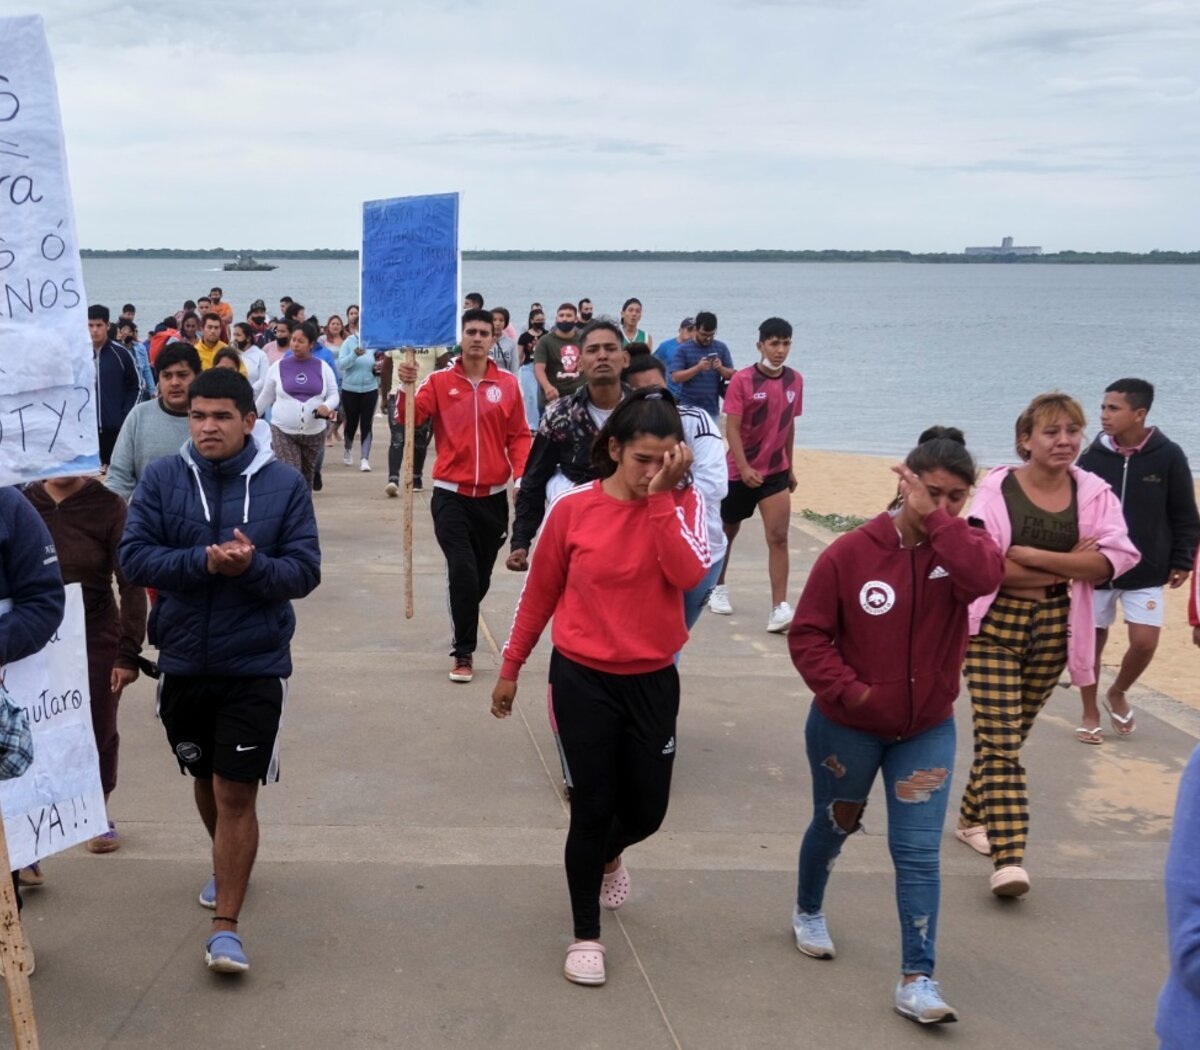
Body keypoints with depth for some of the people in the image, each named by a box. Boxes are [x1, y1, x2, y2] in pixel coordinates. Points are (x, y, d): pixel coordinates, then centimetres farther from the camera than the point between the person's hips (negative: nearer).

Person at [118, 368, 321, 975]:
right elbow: (134, 557, -10)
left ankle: (226, 926, 4)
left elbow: (305, 571, -8)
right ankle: (226, 868, 47)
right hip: (182, 662, 3)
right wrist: (203, 561, -24)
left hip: (255, 666, -3)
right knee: (205, 779, 21)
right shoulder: (162, 479, -3)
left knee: (236, 793, -3)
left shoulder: (285, 485, -6)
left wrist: (252, 566, -26)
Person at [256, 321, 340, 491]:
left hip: (314, 432, 2)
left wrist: (327, 406, -17)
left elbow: (333, 395, 5)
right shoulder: (278, 367, 1)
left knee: (307, 475, 12)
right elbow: (265, 398, 11)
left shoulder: (323, 368, 2)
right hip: (283, 431, -2)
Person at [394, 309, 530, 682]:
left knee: (481, 576, 14)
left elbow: (519, 436, 3)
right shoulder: (440, 381, -2)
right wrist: (406, 387, -32)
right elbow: (411, 417, -14)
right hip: (450, 495, -2)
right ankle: (464, 652, 2)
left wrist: (521, 475, -10)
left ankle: (463, 632, 39)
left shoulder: (507, 383, 1)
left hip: (493, 496, 2)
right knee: (462, 572, -12)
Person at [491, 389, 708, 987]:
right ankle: (586, 936, 21)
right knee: (593, 808, 1)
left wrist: (661, 496, -23)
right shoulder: (573, 510, -8)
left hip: (652, 681, 2)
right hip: (582, 678, -2)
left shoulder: (682, 506, -4)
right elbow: (539, 593, 3)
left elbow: (689, 573, -23)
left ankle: (608, 856, 47)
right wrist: (511, 668, 8)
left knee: (646, 811, 9)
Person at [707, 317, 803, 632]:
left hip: (776, 471, 2)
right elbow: (732, 428, -15)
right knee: (727, 531, 15)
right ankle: (717, 587, 37)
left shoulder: (795, 380, 0)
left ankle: (780, 609, -14)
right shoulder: (742, 380, -12)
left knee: (778, 537, -10)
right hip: (740, 471, -2)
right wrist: (744, 468, -25)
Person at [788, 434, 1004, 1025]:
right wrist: (845, 688, -23)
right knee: (835, 826, 20)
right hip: (846, 726, -1)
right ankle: (809, 913, 48)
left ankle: (917, 980, 2)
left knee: (918, 851, -3)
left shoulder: (961, 547, -8)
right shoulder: (850, 553, -16)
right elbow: (807, 634, -12)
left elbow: (985, 577, -33)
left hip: (928, 730, 1)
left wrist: (934, 519, -31)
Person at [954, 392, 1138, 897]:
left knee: (1011, 735, 17)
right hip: (994, 626, -4)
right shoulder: (997, 488, -10)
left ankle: (972, 818, 36)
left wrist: (1034, 558, -21)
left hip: (1054, 629, 4)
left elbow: (1115, 557, -13)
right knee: (999, 740, -8)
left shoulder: (1093, 492, 0)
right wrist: (1068, 568, -15)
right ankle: (1008, 856, -9)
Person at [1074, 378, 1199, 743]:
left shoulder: (1168, 456, -8)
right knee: (1091, 642, 7)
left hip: (1146, 573, -1)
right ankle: (1090, 714, 24)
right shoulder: (1093, 457, -5)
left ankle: (1117, 693, 23)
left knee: (1144, 642, -7)